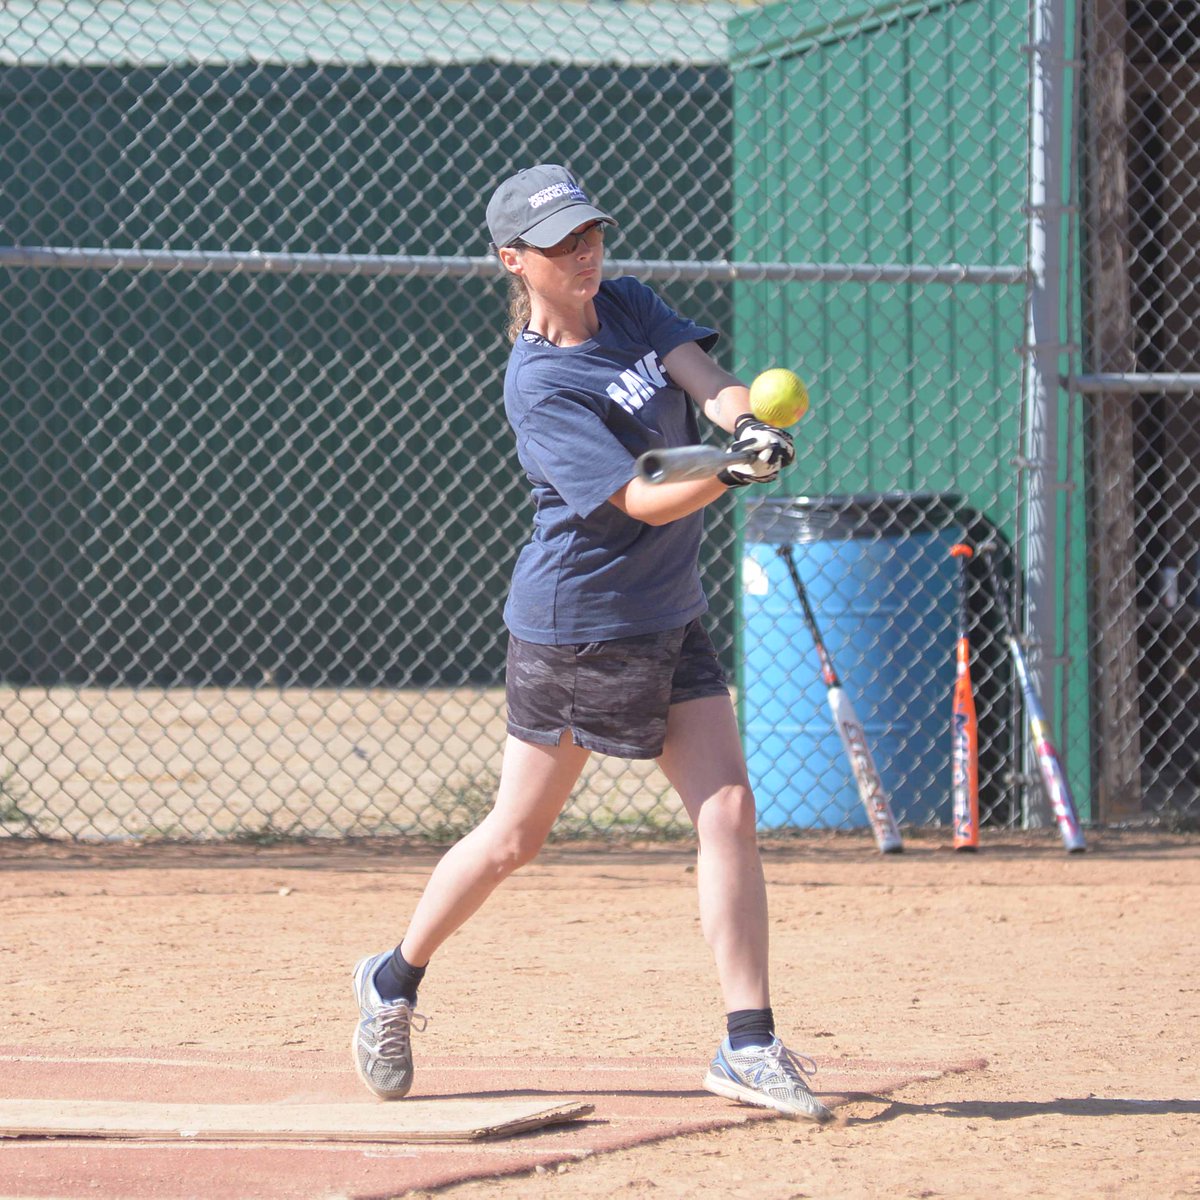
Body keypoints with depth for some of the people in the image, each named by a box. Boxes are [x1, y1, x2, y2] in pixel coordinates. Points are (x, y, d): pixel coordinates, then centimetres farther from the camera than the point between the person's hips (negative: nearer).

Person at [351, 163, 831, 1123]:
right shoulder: (538, 385, -17)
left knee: (729, 810, -6)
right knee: (515, 838, 5)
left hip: (669, 615, 6)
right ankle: (395, 982, 27)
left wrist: (748, 420, -34)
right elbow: (643, 502, -25)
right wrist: (736, 471, -42)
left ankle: (748, 1045, -6)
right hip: (575, 624, -6)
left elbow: (710, 381, -10)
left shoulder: (628, 306, 4)